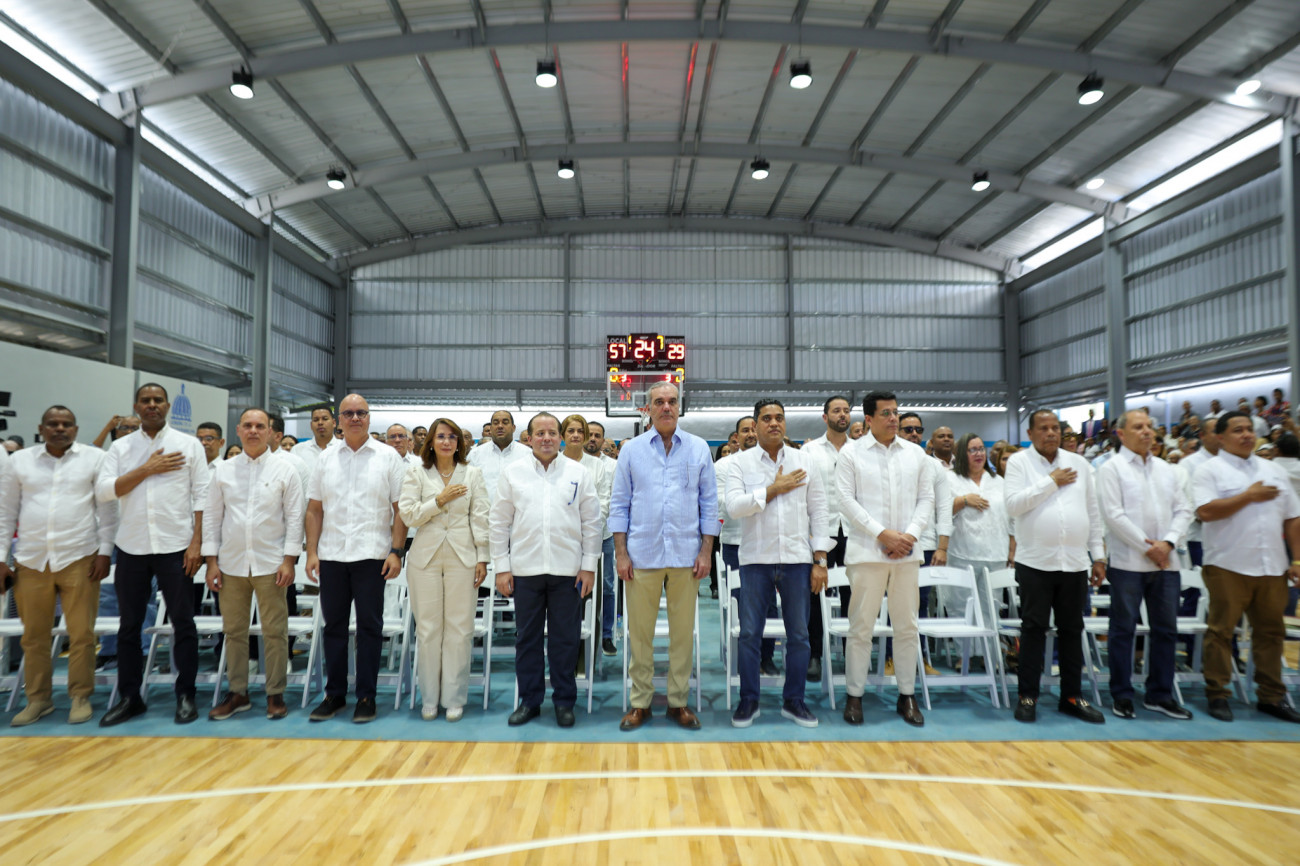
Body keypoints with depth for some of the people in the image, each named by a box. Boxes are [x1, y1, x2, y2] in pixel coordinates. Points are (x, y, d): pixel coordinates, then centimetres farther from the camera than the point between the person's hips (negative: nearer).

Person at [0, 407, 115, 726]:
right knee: (33, 636, 10)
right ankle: (38, 699, 23)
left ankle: (81, 696, 13)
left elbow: (107, 510, 1)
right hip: (31, 561, 3)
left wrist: (104, 552, -4)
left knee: (81, 633, 1)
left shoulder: (95, 459, 1)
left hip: (79, 558, -2)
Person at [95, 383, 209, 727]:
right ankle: (129, 697, 23)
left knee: (183, 622, 2)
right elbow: (103, 490, -3)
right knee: (129, 625, 10)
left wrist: (196, 542, -9)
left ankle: (185, 695, 13)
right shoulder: (121, 447, 8)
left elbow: (202, 495, -2)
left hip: (175, 547, -2)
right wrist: (147, 470, -11)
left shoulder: (188, 444, 2)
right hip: (131, 547, 3)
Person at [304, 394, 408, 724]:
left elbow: (400, 508, -2)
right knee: (334, 625, 11)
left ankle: (366, 697, 13)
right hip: (331, 556, 3)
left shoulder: (388, 457, 1)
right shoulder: (326, 458, 10)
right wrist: (311, 552, 1)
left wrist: (397, 551, -9)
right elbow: (314, 509, 9)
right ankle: (334, 694, 23)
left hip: (371, 555, -3)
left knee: (369, 626, 3)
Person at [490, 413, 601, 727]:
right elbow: (499, 522, 5)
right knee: (527, 638, 10)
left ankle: (564, 701, 20)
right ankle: (529, 700, 23)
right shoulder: (512, 473, 5)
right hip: (525, 569, 1)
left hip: (568, 570, -1)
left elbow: (591, 522, 4)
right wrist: (502, 566, 0)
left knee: (565, 639, 7)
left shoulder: (579, 473, 4)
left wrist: (589, 565, -1)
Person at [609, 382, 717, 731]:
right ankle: (640, 702, 19)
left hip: (686, 555, 1)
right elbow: (619, 503, 5)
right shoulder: (631, 449, 5)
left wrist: (706, 551, 1)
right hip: (642, 555, 0)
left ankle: (678, 701, 22)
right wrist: (620, 552, -2)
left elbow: (709, 502, 7)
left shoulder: (698, 448, 6)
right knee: (640, 631, 5)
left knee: (683, 630, 7)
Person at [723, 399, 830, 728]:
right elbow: (734, 507, -12)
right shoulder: (739, 463, 1)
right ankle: (749, 701, 19)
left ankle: (794, 701, 23)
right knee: (749, 634, 4)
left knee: (799, 635, 8)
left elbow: (818, 512, 5)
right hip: (756, 559, -1)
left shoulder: (805, 462, 6)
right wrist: (772, 490, -13)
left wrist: (820, 560, 0)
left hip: (797, 559, 2)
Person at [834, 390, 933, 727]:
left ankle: (907, 695, 20)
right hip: (867, 551, -3)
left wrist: (910, 535, -7)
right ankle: (854, 695, 12)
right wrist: (882, 533, -13)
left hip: (906, 552, 3)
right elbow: (846, 500, -6)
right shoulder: (851, 453, 0)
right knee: (861, 626, 1)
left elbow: (926, 498, 8)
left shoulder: (916, 453, 10)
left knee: (907, 625, 9)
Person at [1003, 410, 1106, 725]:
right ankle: (1028, 696, 12)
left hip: (1074, 563, 4)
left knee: (1072, 629, 11)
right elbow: (1013, 504, -14)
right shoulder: (1019, 462, 0)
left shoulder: (1078, 463, 10)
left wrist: (1099, 556, 8)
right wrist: (1051, 482, -11)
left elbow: (1093, 513, 12)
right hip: (1035, 562, -3)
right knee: (1034, 628, 2)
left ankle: (1072, 696, 23)